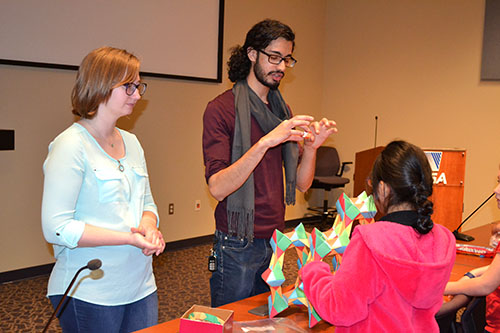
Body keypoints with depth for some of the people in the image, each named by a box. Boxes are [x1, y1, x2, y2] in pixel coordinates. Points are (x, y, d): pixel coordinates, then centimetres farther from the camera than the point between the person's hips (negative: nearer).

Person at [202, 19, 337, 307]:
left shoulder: (282, 109, 10)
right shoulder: (222, 109, -11)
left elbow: (302, 184, 7)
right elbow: (218, 187, -22)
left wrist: (310, 147, -12)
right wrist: (265, 142, -30)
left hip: (275, 241, 6)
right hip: (238, 247, -6)